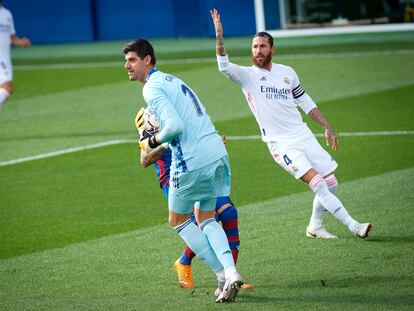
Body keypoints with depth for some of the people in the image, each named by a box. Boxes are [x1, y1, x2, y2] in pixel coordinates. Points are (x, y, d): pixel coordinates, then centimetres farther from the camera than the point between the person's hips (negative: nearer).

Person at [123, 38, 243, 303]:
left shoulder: (152, 88, -10)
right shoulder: (170, 80, 19)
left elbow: (175, 125, -22)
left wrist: (153, 141, -3)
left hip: (193, 162, -9)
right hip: (218, 153, 9)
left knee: (178, 221, 11)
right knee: (207, 219, 20)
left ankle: (223, 275, 7)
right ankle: (231, 272, 0)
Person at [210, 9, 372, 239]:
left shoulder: (287, 72, 9)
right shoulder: (247, 75, -2)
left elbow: (305, 102, 19)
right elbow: (224, 66, -21)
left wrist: (327, 127, 18)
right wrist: (219, 35, -32)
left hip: (304, 136, 5)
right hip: (280, 143, -5)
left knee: (331, 183, 4)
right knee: (317, 183, -18)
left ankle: (315, 227, 23)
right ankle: (353, 226, -17)